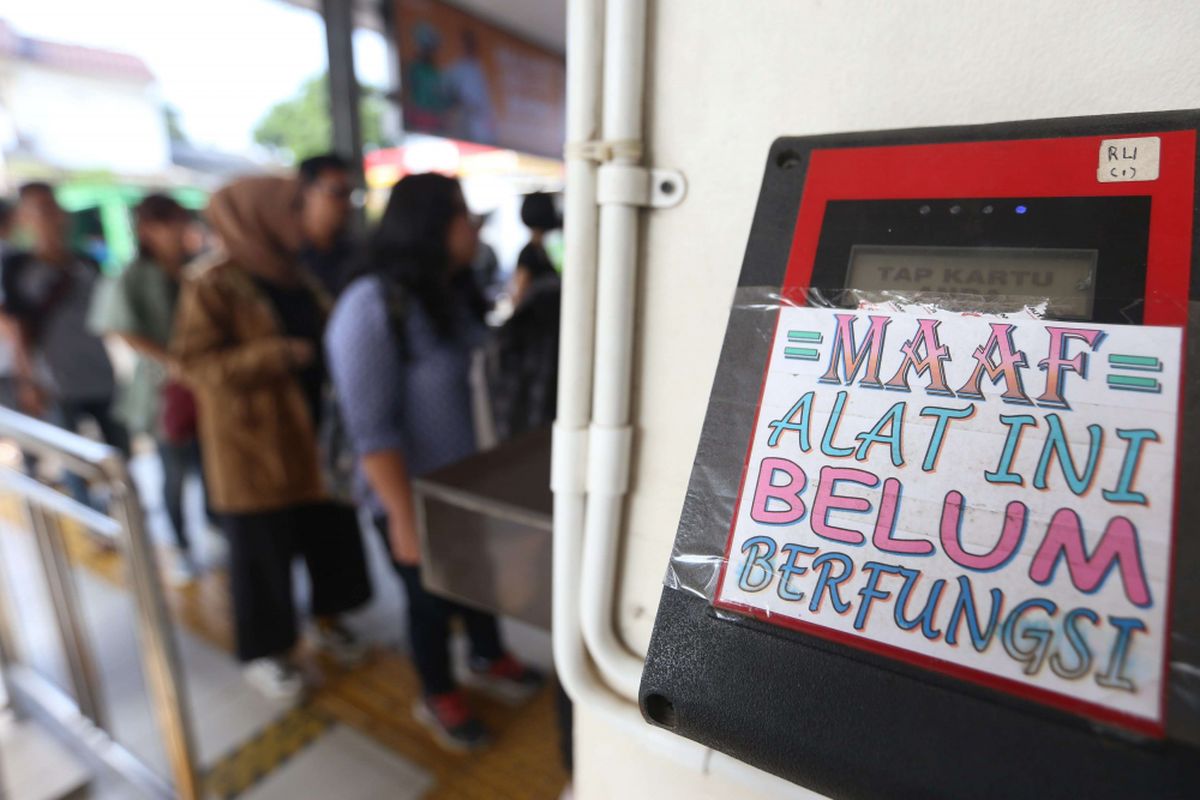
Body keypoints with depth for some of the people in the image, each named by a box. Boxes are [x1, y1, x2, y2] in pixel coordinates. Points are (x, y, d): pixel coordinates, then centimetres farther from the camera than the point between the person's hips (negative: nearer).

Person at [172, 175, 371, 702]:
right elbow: (198, 364, -17)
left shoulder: (294, 276, 10)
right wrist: (277, 356, -27)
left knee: (330, 531, 15)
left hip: (313, 435, 7)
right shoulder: (212, 285, -13)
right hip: (253, 445, -6)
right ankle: (263, 652, 30)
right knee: (261, 551, 9)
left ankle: (328, 619, 38)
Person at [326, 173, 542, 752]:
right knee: (431, 597, 14)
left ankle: (488, 660, 52)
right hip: (415, 496, -7)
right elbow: (372, 431, -24)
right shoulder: (372, 307, -23)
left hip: (471, 480, 7)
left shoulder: (454, 292, 1)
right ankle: (438, 698, 43)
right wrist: (405, 518, -23)